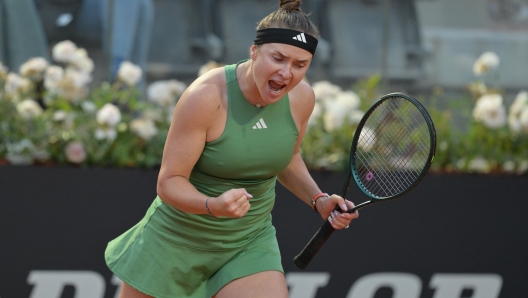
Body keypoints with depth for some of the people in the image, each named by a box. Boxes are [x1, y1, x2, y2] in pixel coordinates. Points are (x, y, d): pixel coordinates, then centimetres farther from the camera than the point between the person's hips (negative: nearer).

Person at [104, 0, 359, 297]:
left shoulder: (302, 98, -8)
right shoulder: (206, 97, -24)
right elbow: (170, 182, -22)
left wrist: (319, 200, -2)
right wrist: (213, 206, -40)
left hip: (249, 244, 3)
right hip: (178, 237, -3)